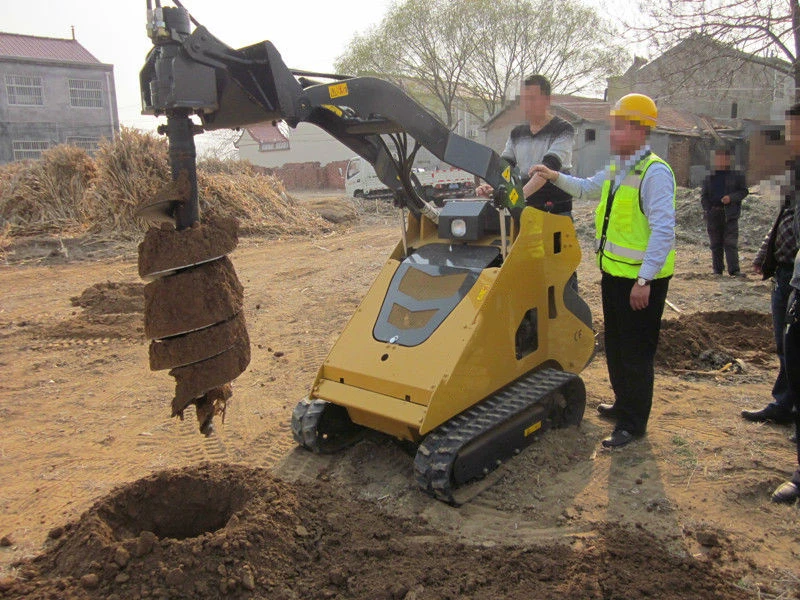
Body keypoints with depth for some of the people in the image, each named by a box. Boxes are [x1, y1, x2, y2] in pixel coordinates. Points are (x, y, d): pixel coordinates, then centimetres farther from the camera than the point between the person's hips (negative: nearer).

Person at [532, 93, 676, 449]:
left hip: (641, 279, -10)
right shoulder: (617, 169, 13)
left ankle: (632, 423, 12)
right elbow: (587, 188, 31)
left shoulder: (655, 172, -17)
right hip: (614, 272, 10)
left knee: (636, 352, 0)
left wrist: (644, 279, -25)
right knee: (615, 346, 20)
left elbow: (663, 229, -23)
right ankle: (624, 403, 37)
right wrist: (555, 177, 17)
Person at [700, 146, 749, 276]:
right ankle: (717, 269, 16)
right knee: (716, 244, 8)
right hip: (713, 214, 3)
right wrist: (707, 210, 0)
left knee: (731, 243, -7)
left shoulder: (737, 175, 5)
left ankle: (734, 270, -6)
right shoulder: (709, 176, 12)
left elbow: (744, 191, 6)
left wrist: (731, 198, -13)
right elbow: (704, 195, 13)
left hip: (730, 214, -3)